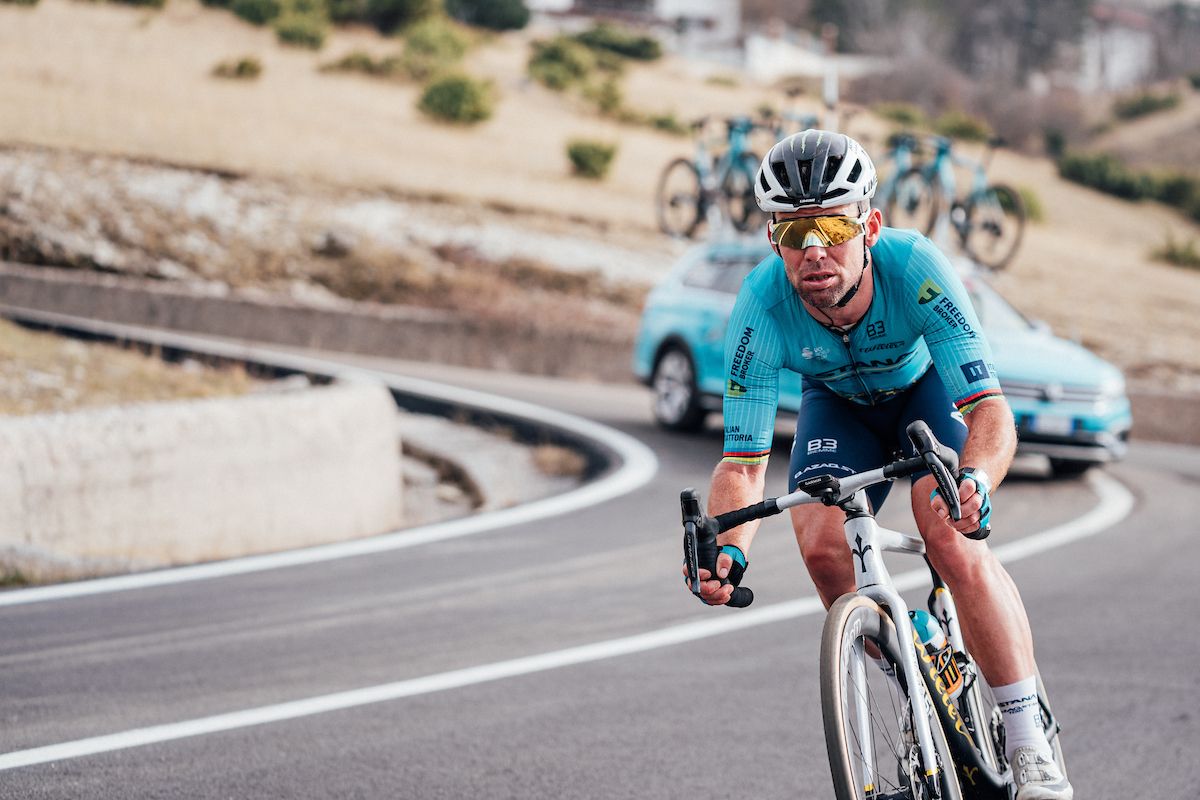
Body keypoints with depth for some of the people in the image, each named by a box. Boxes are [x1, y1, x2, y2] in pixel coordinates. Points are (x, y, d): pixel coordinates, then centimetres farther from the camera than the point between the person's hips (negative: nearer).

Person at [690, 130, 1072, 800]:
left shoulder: (915, 269, -39)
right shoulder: (762, 309, -34)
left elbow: (993, 414, -41)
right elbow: (745, 463, -30)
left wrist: (974, 481, -63)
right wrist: (728, 550, -50)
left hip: (927, 387, -2)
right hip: (838, 405, 2)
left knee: (952, 540, -26)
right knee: (822, 547, -22)